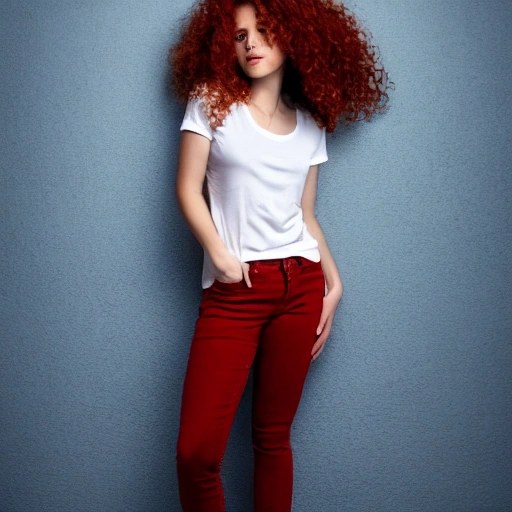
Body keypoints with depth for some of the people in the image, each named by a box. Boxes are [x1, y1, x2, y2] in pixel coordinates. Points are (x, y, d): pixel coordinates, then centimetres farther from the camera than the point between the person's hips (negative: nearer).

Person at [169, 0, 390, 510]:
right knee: (197, 450, -10)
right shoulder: (212, 101, 5)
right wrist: (219, 254, -12)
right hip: (233, 289, -2)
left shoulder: (310, 123, 13)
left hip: (301, 285, 3)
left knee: (273, 436, 7)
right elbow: (188, 189, 0)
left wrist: (333, 281, 5)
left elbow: (306, 214, 15)